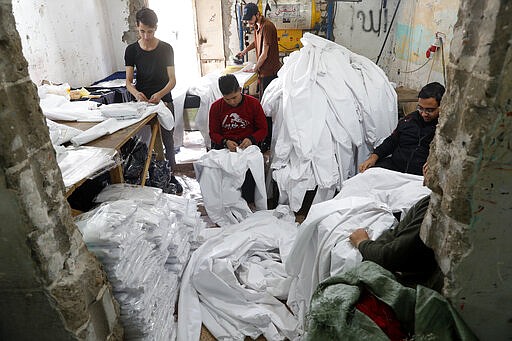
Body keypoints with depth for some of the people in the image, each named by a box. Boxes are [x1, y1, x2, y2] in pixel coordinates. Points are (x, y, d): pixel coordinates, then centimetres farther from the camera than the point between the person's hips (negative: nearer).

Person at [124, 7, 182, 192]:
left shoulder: (166, 49, -3)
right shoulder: (131, 50, 1)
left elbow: (172, 80, -7)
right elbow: (128, 81, 0)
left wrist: (160, 94, -26)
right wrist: (136, 93, -24)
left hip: (164, 101, -1)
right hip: (142, 102, 1)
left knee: (168, 142, 4)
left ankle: (170, 176, 20)